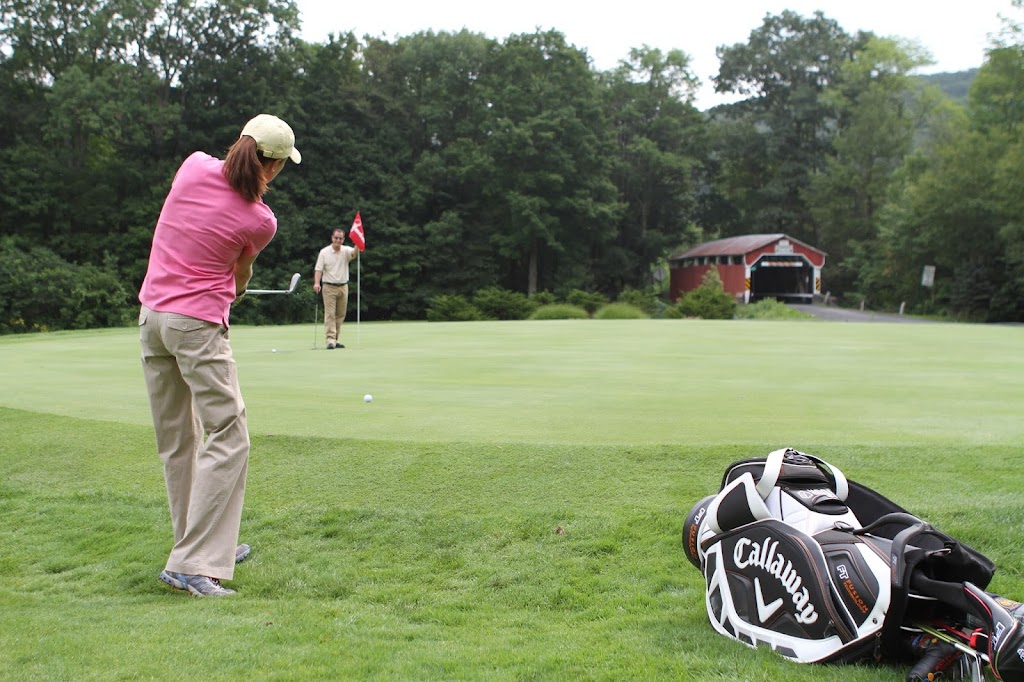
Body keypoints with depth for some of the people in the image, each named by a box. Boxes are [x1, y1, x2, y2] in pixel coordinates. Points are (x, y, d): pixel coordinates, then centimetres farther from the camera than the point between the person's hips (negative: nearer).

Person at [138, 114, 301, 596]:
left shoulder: (195, 166, 0)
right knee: (228, 437, -4)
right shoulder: (261, 221, -11)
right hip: (198, 325, -7)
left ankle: (210, 544, 27)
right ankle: (189, 564, -9)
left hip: (151, 315, 8)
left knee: (177, 440, 13)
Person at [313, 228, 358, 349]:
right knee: (330, 314, -8)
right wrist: (317, 283, -21)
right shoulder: (324, 252, -2)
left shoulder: (346, 250, 1)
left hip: (343, 287, 3)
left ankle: (337, 340, 15)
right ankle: (330, 340, -14)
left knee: (340, 315, 7)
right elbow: (318, 269, -6)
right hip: (329, 287, -3)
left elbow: (354, 252, -21)